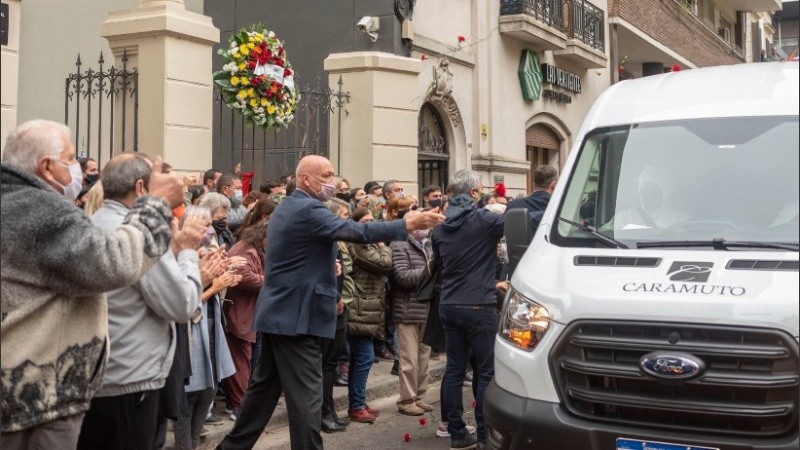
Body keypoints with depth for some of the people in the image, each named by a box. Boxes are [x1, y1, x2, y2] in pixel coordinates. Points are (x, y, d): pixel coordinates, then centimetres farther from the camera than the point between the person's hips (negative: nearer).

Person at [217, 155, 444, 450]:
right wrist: (407, 224, -31)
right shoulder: (307, 209, -16)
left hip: (278, 312, 10)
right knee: (306, 395, -6)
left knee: (265, 385, 18)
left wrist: (324, 267, 13)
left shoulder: (286, 208, 17)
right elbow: (354, 230, -28)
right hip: (296, 316, -10)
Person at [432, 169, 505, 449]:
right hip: (478, 307, -6)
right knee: (486, 372, 1)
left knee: (454, 370, 9)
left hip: (449, 306, 6)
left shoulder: (441, 226, 10)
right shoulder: (483, 220, -11)